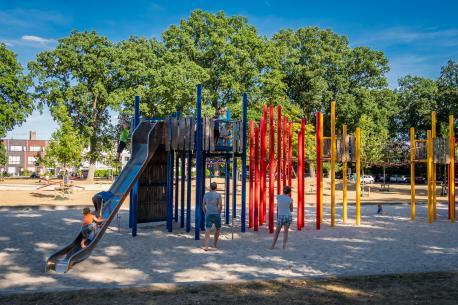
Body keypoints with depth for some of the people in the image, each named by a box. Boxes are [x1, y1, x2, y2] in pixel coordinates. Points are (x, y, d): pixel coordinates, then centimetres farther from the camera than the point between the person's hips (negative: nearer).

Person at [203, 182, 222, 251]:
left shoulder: (206, 194, 7)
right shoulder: (218, 194, -4)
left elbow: (203, 206, 12)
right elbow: (220, 206, -11)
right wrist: (219, 213, 3)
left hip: (208, 215, 2)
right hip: (216, 214, -2)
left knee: (207, 230, -5)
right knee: (218, 229, 21)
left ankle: (206, 246, -16)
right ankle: (215, 243, 29)